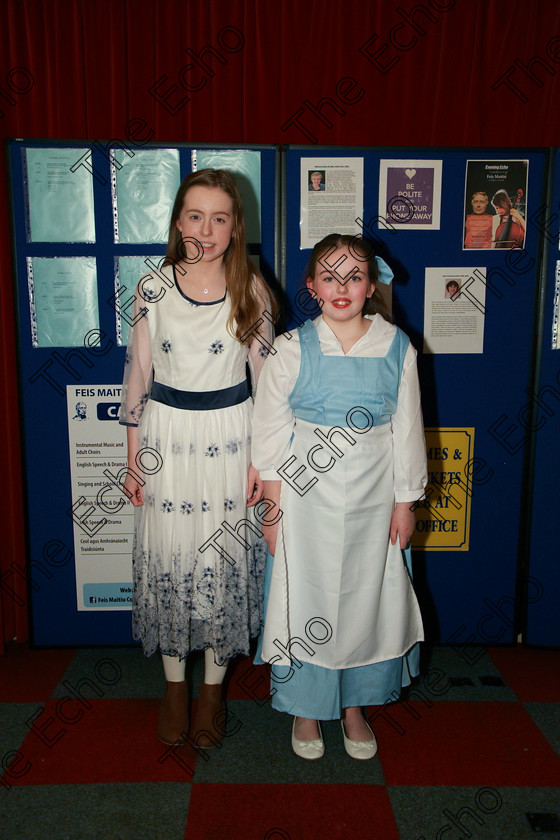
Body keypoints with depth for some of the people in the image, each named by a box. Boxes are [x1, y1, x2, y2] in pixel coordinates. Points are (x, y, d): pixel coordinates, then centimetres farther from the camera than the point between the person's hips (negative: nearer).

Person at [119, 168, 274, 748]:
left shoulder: (250, 288, -3)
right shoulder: (153, 289, -2)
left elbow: (265, 375, 1)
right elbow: (137, 376, 3)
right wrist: (133, 458, 2)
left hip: (229, 439, 0)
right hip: (166, 437, 1)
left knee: (225, 558, 7)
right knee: (167, 558, 8)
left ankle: (214, 688, 29)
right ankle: (174, 688, 30)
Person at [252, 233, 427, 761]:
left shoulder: (397, 349, -3)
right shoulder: (291, 350, -7)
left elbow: (407, 430, 3)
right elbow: (271, 435, -4)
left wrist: (405, 502, 3)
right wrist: (273, 509, -5)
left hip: (372, 498, 2)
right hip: (306, 497, -1)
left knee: (366, 596, 12)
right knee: (304, 598, 8)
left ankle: (354, 706, 35)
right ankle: (306, 708, 31)